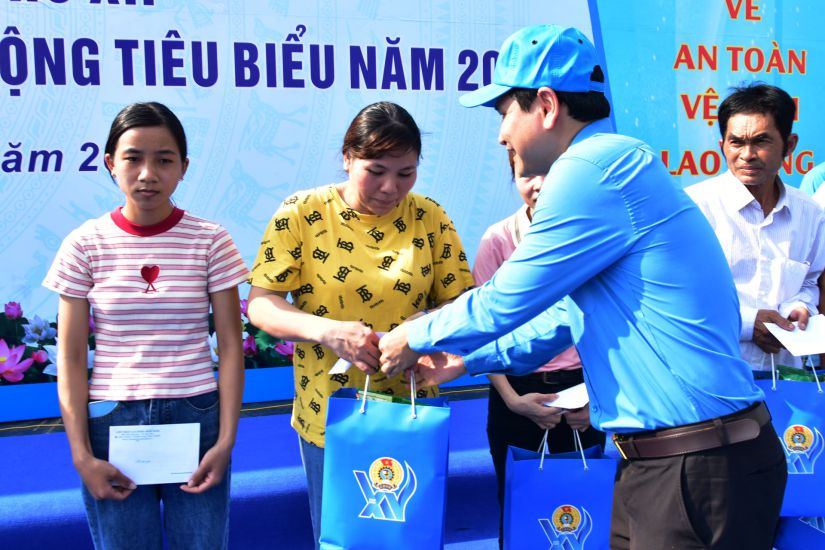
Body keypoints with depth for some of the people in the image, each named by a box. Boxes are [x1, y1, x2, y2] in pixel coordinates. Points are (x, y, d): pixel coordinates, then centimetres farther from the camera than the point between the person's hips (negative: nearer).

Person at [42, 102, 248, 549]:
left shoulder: (210, 241, -2)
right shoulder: (86, 244, -2)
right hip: (112, 422, 0)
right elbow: (70, 357, 0)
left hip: (195, 417, 0)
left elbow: (230, 346, -1)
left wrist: (225, 441, -6)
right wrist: (82, 456, -4)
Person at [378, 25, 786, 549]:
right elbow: (570, 317, 24)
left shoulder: (594, 167, -17)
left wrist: (414, 338, 6)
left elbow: (504, 304, -12)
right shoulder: (616, 163, 16)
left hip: (701, 468, -10)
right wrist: (467, 360, 28)